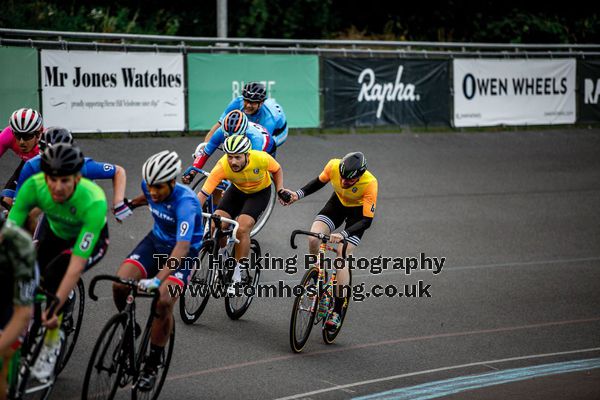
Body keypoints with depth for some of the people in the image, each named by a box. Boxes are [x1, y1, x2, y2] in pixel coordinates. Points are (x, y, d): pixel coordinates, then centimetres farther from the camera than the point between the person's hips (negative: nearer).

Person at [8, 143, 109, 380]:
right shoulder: (34, 186, -32)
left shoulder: (94, 202, -40)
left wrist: (55, 308, -46)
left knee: (54, 276, -28)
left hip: (90, 239, -4)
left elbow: (77, 264, -41)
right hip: (53, 231, 4)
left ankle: (51, 343, -9)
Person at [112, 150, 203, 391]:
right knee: (120, 284, -19)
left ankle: (152, 366, -7)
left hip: (183, 251, -6)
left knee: (163, 302, -27)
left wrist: (158, 280, -56)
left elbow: (182, 247, -46)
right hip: (156, 240, 6)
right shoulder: (151, 187, -14)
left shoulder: (185, 203, -34)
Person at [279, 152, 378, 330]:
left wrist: (343, 234, -47)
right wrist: (298, 194, -18)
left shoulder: (369, 183, -37)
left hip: (358, 211, -3)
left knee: (342, 255, -16)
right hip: (338, 203, 4)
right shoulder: (334, 166, -28)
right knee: (313, 239, -22)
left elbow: (367, 220, -34)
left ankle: (337, 312, -9)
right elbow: (319, 182, -5)